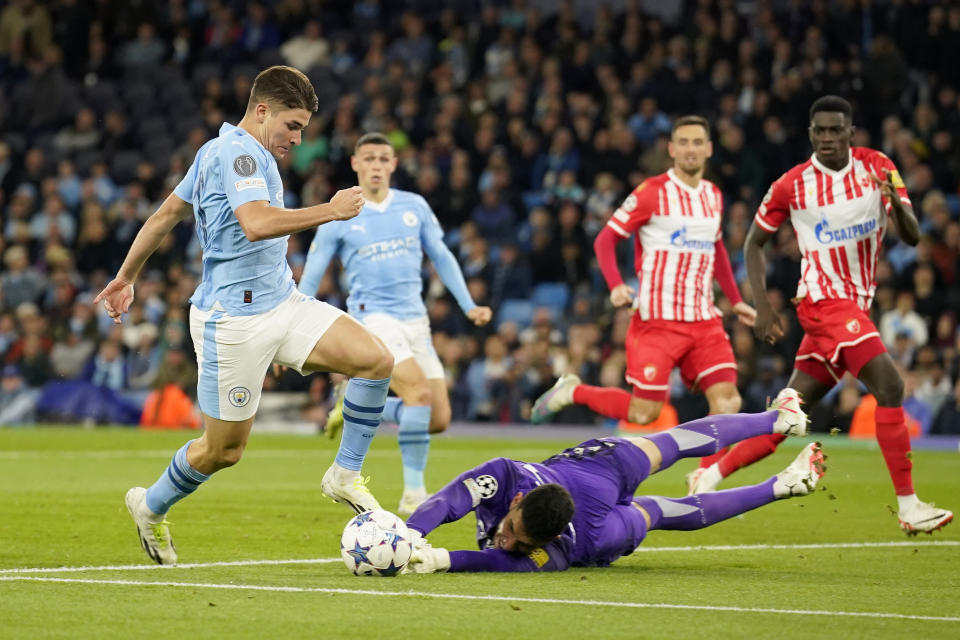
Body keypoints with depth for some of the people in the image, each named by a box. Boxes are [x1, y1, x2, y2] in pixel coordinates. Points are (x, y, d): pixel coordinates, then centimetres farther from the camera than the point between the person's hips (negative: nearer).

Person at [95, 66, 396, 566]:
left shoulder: (218, 151, 15)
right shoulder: (238, 152, -16)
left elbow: (165, 214, 23)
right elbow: (255, 223, -33)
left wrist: (126, 276, 30)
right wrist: (330, 210, -26)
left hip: (281, 304, 9)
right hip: (236, 320, -9)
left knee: (375, 359, -10)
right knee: (224, 450, 3)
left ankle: (345, 475, 2)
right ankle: (150, 506, 29)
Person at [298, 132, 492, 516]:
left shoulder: (415, 207, 8)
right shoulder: (339, 218, -1)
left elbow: (441, 257, 19)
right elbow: (310, 280, 4)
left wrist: (468, 306, 11)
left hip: (415, 320, 5)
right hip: (372, 317, -5)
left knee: (438, 419, -3)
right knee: (419, 391, -27)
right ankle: (413, 494, -20)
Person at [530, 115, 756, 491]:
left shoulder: (713, 196, 12)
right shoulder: (652, 193, -7)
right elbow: (605, 239, -6)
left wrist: (735, 300, 24)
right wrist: (616, 286, -22)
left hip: (703, 319, 5)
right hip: (657, 319, -5)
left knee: (727, 401, -11)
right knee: (644, 412, -6)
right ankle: (572, 392, 18)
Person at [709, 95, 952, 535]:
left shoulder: (877, 168, 1)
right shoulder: (791, 186, -6)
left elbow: (912, 237, -5)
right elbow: (754, 242, 7)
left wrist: (895, 201, -27)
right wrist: (762, 306, -3)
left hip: (856, 307, 5)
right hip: (824, 300, -5)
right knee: (889, 386, -21)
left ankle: (711, 478, 20)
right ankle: (908, 506, -19)